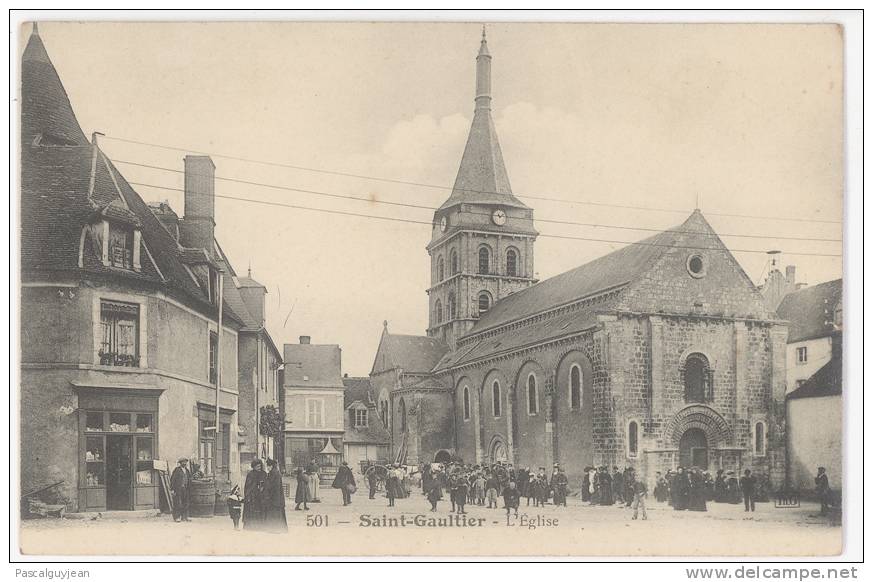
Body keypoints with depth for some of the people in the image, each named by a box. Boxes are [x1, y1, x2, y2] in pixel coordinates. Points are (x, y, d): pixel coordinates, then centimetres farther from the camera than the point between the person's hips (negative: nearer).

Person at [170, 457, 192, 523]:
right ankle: (176, 517, -4)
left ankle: (184, 517, 11)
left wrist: (189, 490, 16)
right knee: (178, 503, -8)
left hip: (185, 489, 7)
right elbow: (173, 480, -6)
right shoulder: (177, 470, -5)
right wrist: (172, 489, -11)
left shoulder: (187, 471, 15)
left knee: (186, 503, 5)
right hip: (178, 489, -7)